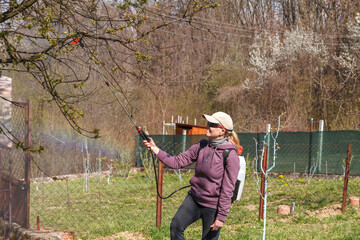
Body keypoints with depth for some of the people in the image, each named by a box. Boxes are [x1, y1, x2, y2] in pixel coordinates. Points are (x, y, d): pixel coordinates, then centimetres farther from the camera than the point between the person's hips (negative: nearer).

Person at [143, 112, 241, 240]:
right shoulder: (202, 146, 2)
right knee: (176, 226, 0)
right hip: (194, 199, 6)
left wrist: (221, 217, -17)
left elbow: (227, 189, -17)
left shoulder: (230, 155, -17)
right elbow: (178, 162, 4)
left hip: (212, 206, -6)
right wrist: (155, 149, -5)